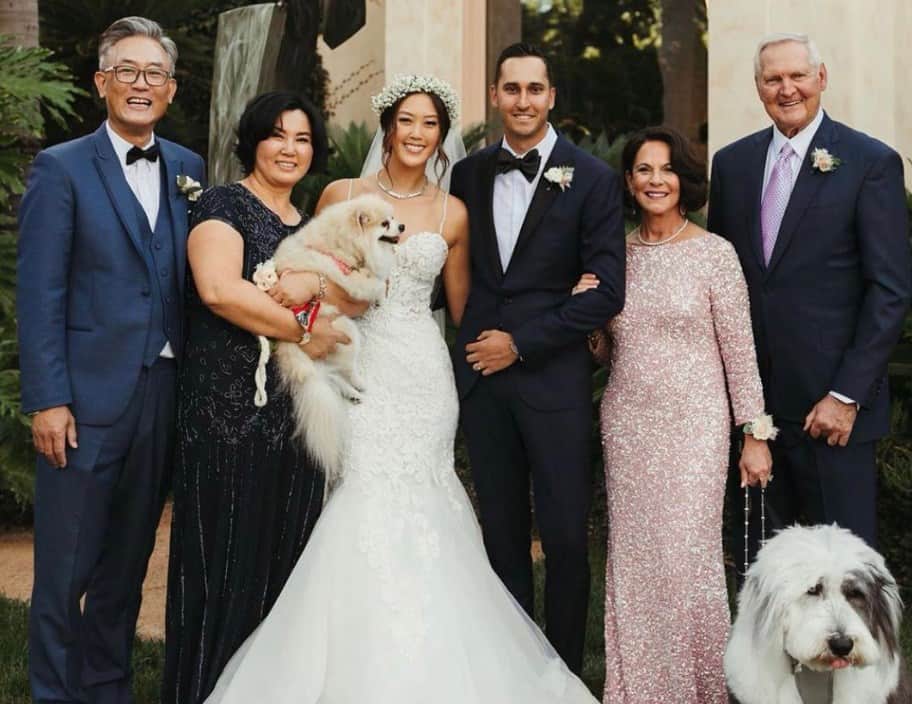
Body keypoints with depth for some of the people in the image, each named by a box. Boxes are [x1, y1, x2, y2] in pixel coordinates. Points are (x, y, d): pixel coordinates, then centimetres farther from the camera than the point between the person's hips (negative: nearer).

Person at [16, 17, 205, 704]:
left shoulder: (189, 169, 10)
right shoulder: (61, 168, -3)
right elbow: (40, 294, -8)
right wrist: (47, 400, -13)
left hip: (165, 392, 5)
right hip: (88, 394, -4)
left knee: (128, 561, 16)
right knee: (64, 569, 3)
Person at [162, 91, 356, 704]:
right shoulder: (224, 205, -2)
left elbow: (359, 298, 9)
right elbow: (219, 289, -19)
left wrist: (319, 284, -13)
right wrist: (303, 330, -13)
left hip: (296, 412, 7)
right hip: (231, 407, -6)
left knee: (285, 552, 9)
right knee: (227, 552, -2)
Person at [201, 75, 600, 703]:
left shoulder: (452, 214, 7)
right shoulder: (340, 196, 3)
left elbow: (463, 309, 15)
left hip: (422, 375, 1)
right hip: (355, 367, -1)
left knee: (417, 512, -2)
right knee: (362, 507, -7)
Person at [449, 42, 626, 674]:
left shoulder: (593, 179, -5)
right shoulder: (468, 174, 8)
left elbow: (607, 292, -9)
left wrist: (520, 343, -11)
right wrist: (471, 341, 2)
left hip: (554, 378, -4)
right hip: (481, 377, 4)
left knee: (565, 537, 2)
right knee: (502, 533, 12)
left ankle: (565, 672, 19)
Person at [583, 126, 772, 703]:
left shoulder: (714, 253, -5)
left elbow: (740, 351, -3)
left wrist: (755, 435, -4)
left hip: (693, 425, -4)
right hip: (626, 424, 4)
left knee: (688, 558, -4)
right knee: (632, 560, 7)